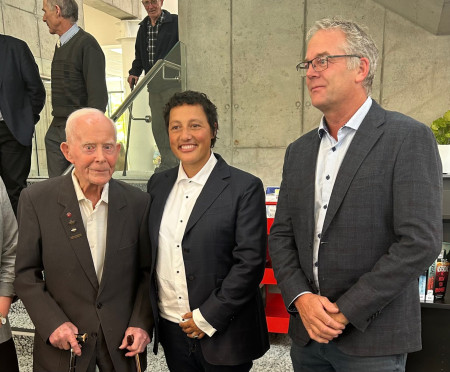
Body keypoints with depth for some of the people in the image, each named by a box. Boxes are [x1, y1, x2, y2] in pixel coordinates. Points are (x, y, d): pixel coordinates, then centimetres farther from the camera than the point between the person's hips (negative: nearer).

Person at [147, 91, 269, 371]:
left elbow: (250, 263, -15)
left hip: (224, 334, -4)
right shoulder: (158, 185, 4)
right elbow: (149, 253, 9)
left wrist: (207, 318, -14)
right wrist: (148, 315, 3)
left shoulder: (245, 188, -12)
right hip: (171, 330, 5)